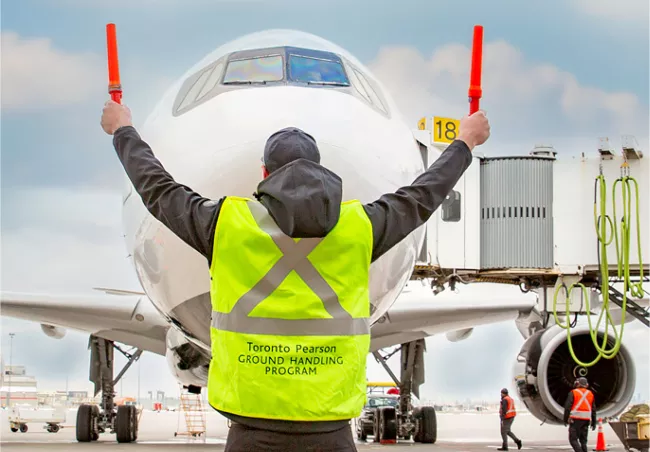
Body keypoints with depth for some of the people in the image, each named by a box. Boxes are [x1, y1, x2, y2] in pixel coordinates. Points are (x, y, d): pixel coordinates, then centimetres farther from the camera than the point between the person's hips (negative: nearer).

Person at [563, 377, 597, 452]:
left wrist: (565, 419, -2)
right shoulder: (590, 394, 11)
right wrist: (593, 423, 17)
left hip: (575, 419, -5)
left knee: (573, 439, -3)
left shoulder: (573, 392, -2)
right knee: (583, 440, 11)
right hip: (586, 419, 5)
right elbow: (593, 409, 12)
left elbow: (567, 407, -9)